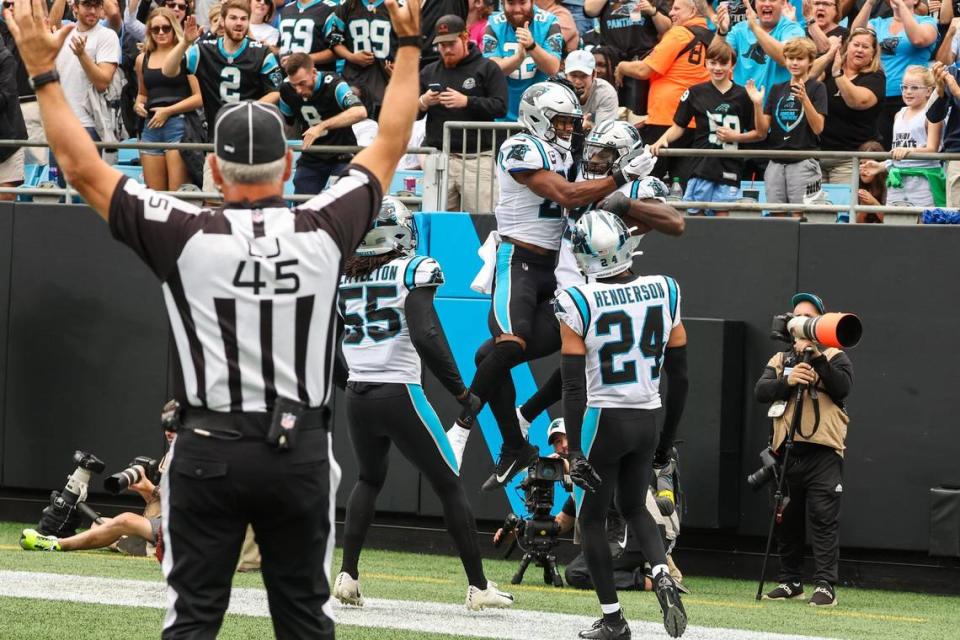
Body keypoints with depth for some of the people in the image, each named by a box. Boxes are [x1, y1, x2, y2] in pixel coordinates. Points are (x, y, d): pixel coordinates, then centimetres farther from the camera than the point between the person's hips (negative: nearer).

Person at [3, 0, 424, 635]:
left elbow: (84, 168, -4)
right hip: (301, 447, 2)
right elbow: (390, 146, 9)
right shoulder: (325, 230, -4)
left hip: (209, 448, -2)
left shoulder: (188, 237, -9)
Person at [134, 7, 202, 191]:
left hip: (179, 124, -6)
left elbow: (200, 97, -8)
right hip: (151, 127, 6)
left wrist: (168, 111, -10)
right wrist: (138, 105, 9)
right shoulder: (142, 60, 15)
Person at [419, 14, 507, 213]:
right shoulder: (429, 72, 16)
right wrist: (423, 103, -6)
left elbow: (500, 107, -6)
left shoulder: (487, 68, 4)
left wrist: (466, 101, -18)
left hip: (476, 158, -4)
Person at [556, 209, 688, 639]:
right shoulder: (664, 293, -2)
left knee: (591, 519, 12)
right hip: (647, 420, 4)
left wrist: (575, 450, -11)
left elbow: (574, 386, -14)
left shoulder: (578, 304, -14)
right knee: (633, 507, 23)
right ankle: (662, 574, -3)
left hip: (602, 421, -4)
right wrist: (668, 437, 16)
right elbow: (678, 375, 5)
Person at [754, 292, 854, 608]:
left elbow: (843, 387, -11)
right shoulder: (780, 360, 18)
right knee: (786, 520, 8)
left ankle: (826, 585, -12)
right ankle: (790, 582, 18)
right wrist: (788, 381, -16)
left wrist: (816, 356, -17)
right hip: (786, 450, 4)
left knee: (823, 519, -11)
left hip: (823, 451, -4)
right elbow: (761, 391, 2)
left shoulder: (835, 357, 8)